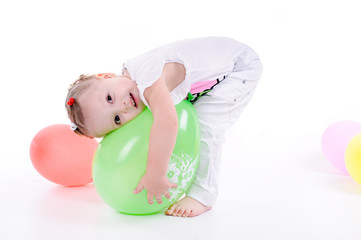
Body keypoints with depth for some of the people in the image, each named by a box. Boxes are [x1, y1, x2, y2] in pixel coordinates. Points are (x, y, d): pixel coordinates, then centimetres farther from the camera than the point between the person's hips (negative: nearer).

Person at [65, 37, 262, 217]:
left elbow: (167, 123, -53)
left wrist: (155, 175, -46)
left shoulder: (149, 79, -38)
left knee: (204, 124, -21)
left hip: (240, 66, -8)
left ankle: (203, 195, -10)